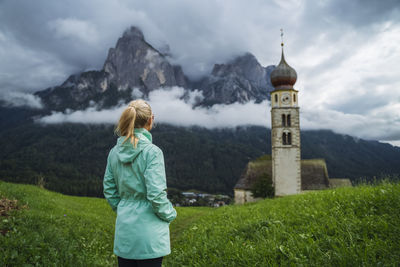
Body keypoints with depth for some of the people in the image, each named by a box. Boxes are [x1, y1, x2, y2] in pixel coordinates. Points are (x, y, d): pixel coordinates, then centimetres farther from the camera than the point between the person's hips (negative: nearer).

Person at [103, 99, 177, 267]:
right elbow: (156, 195, -19)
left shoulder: (114, 152, 1)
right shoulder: (152, 152, -18)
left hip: (124, 229, 6)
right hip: (148, 232, -6)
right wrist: (169, 214, -3)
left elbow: (109, 190, 9)